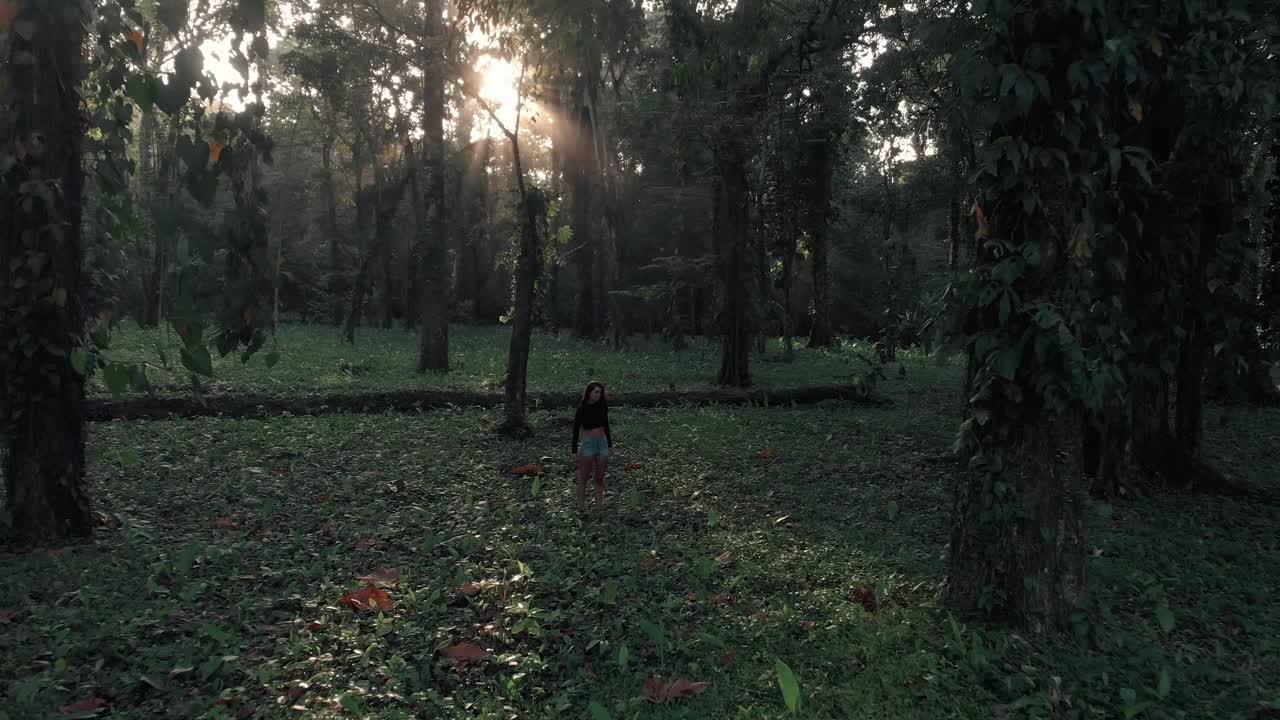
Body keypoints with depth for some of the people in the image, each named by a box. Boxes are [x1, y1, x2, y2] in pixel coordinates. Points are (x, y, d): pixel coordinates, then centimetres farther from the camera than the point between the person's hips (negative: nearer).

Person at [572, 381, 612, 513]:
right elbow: (576, 430, -6)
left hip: (602, 444, 5)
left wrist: (610, 445, 14)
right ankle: (581, 506, 6)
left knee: (600, 478, 9)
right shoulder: (582, 409, -8)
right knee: (583, 477, 2)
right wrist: (575, 451, -9)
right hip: (587, 444, -5)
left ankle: (599, 505, 14)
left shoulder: (602, 407, 4)